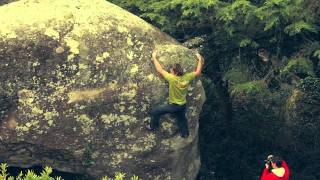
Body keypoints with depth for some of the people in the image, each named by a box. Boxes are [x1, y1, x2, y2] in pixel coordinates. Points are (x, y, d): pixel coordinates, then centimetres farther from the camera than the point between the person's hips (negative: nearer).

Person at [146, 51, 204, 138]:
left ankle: (153, 126, 25)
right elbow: (198, 72, 1)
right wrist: (200, 60, 12)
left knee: (155, 111, 9)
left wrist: (154, 57, -15)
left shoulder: (172, 79, -32)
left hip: (174, 106, -6)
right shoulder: (186, 78, -17)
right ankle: (185, 133, 49)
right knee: (181, 118, 32)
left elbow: (160, 70, -25)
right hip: (183, 105, 6)